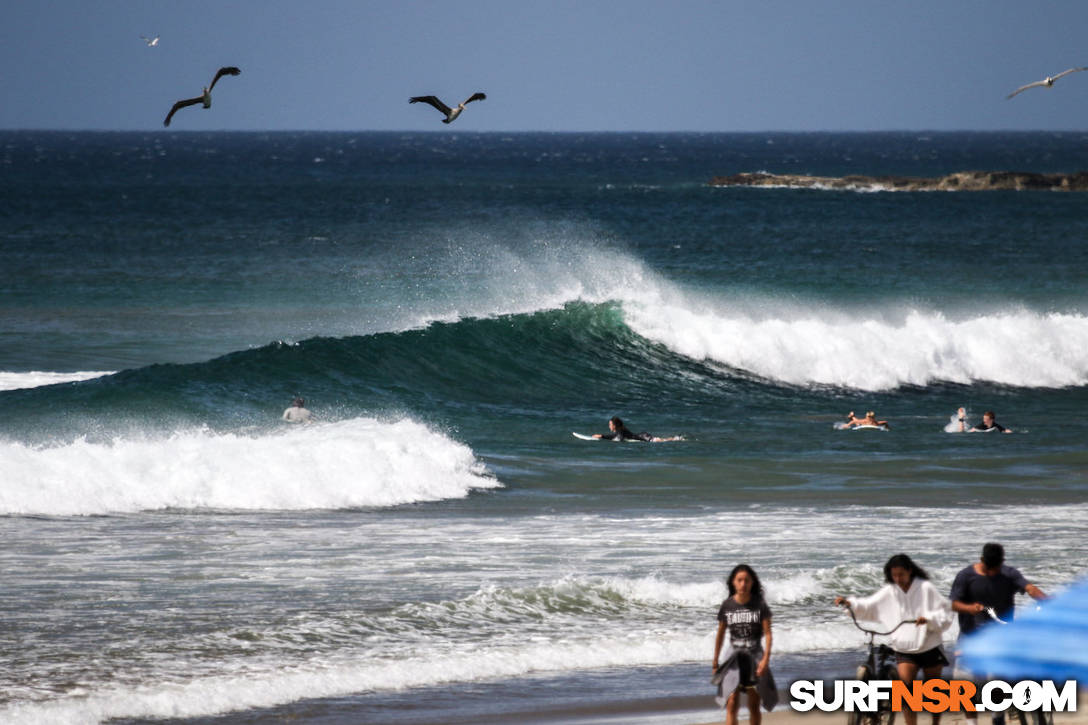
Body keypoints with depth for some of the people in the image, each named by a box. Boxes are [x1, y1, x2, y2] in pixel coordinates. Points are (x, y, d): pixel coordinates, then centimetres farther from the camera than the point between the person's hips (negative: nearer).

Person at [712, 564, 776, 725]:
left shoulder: (760, 605, -5)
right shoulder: (727, 605, -2)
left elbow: (767, 633, -7)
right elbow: (720, 634, 8)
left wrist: (766, 658, -19)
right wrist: (715, 661, 12)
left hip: (755, 657, 0)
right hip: (734, 657, 0)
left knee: (754, 706, 8)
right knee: (731, 705, -12)